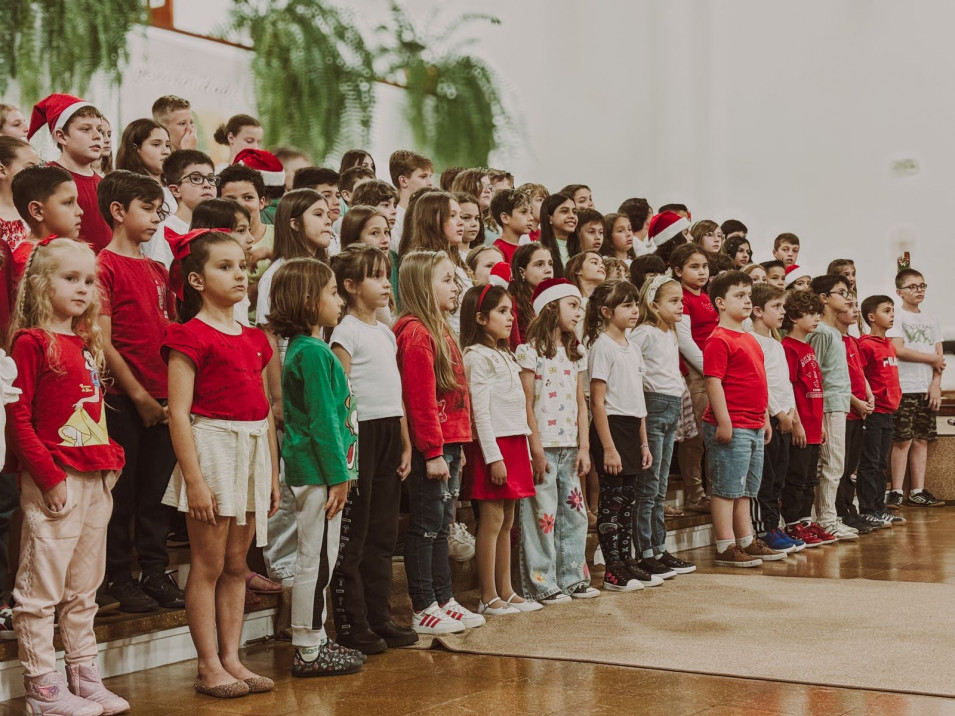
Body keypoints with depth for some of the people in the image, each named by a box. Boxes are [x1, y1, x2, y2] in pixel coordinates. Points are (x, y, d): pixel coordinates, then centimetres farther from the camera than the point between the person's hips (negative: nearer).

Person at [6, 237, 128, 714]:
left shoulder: (86, 344, 14)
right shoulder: (31, 341, -9)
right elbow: (16, 418, -13)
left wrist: (112, 456, 8)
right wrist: (49, 476, -17)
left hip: (96, 479, 8)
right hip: (54, 482, -8)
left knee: (83, 590, 15)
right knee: (40, 590, 0)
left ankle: (84, 677, 24)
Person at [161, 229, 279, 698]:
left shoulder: (254, 339, 13)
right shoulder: (191, 336, -9)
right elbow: (178, 413, -14)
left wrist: (273, 474, 14)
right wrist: (194, 480, -18)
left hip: (253, 452, 7)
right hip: (213, 447, -7)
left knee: (236, 564, 11)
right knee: (209, 565, 0)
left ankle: (231, 658, 18)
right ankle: (209, 666, 7)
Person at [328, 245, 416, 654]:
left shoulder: (387, 333, 17)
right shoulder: (347, 331, -7)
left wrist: (406, 444, 16)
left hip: (389, 435, 8)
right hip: (360, 435, -8)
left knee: (382, 534, 12)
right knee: (352, 536, -3)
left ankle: (380, 619, 19)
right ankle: (351, 626, 2)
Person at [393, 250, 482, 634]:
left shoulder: (439, 328, 16)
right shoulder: (415, 332, -14)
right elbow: (420, 399, -18)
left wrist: (456, 447, 17)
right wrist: (432, 452, -19)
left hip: (449, 442, 10)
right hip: (431, 447, -10)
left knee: (441, 526, 15)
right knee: (426, 526, -2)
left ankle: (444, 601, 23)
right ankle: (424, 610, 5)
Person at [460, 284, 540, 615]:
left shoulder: (505, 356, 18)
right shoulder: (477, 357, -10)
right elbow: (480, 411, -15)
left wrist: (523, 451, 16)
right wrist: (493, 457, -18)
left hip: (514, 443, 9)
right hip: (493, 444, -9)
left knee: (507, 520, 11)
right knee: (492, 520, -6)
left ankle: (506, 591, 17)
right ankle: (488, 597, -1)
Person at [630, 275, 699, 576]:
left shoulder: (671, 334, 15)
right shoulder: (645, 333, -12)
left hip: (672, 409, 9)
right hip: (653, 407, -9)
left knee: (660, 487, 13)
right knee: (647, 488, -5)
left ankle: (659, 550, 19)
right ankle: (644, 555, -2)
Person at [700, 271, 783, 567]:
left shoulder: (749, 339, 17)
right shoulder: (719, 340, -12)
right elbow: (713, 381, -18)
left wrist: (765, 417, 21)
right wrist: (723, 421, -22)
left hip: (753, 426, 9)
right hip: (731, 427, -9)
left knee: (745, 489, 16)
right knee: (727, 489, -3)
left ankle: (747, 542, 24)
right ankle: (726, 549, 1)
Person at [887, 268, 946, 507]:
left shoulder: (931, 319, 15)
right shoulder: (896, 316, -2)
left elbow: (939, 356, 11)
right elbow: (898, 350, -14)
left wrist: (936, 383, -3)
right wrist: (932, 359, -6)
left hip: (926, 389, 6)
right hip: (904, 388, -5)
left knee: (922, 440, 6)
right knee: (903, 441, -7)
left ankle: (917, 491, 11)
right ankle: (896, 492, -1)